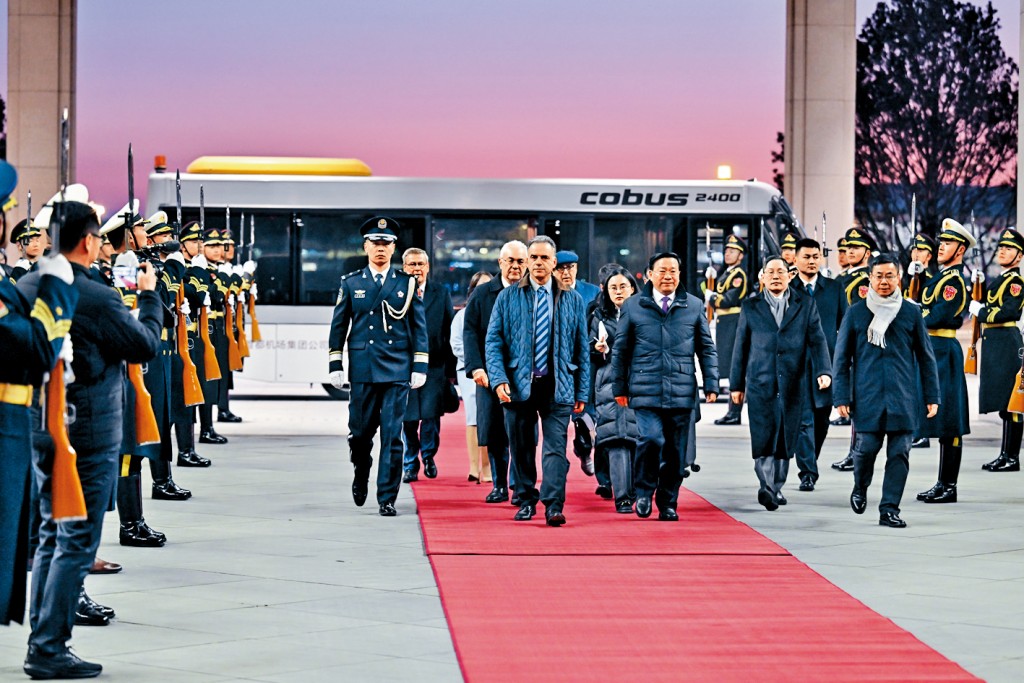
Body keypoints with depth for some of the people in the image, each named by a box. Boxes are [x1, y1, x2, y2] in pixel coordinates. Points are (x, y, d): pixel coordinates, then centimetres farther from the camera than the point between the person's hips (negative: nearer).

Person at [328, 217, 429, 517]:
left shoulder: (407, 283, 5)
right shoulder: (351, 283, 8)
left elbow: (419, 327, 6)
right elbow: (338, 326, 10)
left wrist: (420, 367, -1)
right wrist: (335, 366, 3)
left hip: (397, 370, -1)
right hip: (362, 370, 1)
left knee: (392, 435, -4)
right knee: (360, 432, 6)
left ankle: (387, 498, 0)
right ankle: (361, 475, 35)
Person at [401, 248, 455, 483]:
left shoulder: (441, 294, 8)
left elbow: (449, 332, 8)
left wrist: (450, 369, 4)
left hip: (434, 366, 1)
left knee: (431, 415, -4)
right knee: (408, 419, 3)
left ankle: (428, 455, 20)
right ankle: (410, 464, 18)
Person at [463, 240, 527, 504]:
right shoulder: (482, 293, 6)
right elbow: (470, 331, 2)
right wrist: (476, 367, -10)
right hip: (490, 373, 2)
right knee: (494, 432, 6)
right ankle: (499, 485, 17)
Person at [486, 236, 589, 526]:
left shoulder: (572, 299, 9)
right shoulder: (508, 297, 6)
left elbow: (582, 347, 10)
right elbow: (493, 341, 2)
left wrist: (582, 391, 5)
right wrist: (498, 379, -11)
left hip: (558, 386, -1)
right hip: (518, 384, 1)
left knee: (556, 447, -10)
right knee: (521, 448, 7)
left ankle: (553, 506, -15)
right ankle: (526, 500, 20)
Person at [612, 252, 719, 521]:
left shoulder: (694, 306, 10)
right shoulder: (633, 306, 6)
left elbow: (706, 349, 13)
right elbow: (620, 350, 10)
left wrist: (711, 384, 6)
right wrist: (619, 387, 7)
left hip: (681, 393, 2)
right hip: (645, 392, -2)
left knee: (675, 451, 5)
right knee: (651, 439, -19)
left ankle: (668, 504, 18)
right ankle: (644, 491, 3)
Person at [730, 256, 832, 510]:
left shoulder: (806, 305, 10)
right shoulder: (750, 307, 10)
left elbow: (817, 340, 2)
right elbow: (741, 347, 12)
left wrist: (823, 371, -14)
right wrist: (737, 384, 10)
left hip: (794, 384, 1)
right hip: (761, 383, -1)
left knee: (786, 439, 4)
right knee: (764, 437, -13)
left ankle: (777, 487, 17)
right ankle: (766, 486, -20)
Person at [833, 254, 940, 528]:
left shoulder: (911, 313, 7)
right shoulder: (856, 313, 5)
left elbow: (925, 357, 10)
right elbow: (842, 358, 6)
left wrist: (931, 397, 7)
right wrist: (841, 397, 0)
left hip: (903, 398, 1)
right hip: (867, 396, -1)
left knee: (899, 453, -2)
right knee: (866, 447, -2)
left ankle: (889, 509, 4)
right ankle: (860, 488, 28)